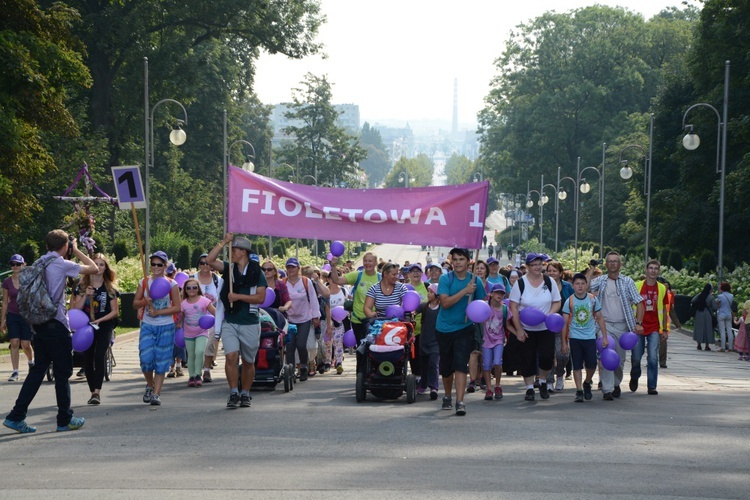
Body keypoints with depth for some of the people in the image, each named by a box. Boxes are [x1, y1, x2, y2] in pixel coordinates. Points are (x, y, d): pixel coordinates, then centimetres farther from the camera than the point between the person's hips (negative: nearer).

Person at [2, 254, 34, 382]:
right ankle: (15, 372, -3)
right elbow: (5, 302, 7)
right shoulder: (7, 282, 1)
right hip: (12, 315, 2)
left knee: (25, 344, -3)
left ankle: (31, 361, 30)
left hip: (27, 315, -2)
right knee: (14, 343, -7)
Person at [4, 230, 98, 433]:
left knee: (37, 370, 11)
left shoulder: (38, 264, 11)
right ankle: (65, 420, 11)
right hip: (56, 325, -7)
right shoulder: (61, 264, -11)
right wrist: (76, 250, 7)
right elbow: (94, 269, -3)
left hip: (38, 325, 7)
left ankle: (16, 416, 6)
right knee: (62, 373, 4)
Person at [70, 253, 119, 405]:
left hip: (104, 328, -2)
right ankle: (93, 391, 15)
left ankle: (97, 392, -23)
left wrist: (100, 320, -14)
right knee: (87, 359, 3)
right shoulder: (82, 286, 5)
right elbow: (76, 309, 0)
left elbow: (115, 311, 0)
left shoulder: (110, 288, 1)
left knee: (100, 356, -18)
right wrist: (85, 295, -14)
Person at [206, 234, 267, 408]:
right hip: (230, 323, 1)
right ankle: (234, 393, -8)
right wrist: (223, 242, -11)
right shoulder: (228, 268, 7)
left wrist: (239, 296, -15)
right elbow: (209, 260, -8)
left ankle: (245, 394, 22)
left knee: (248, 361, 9)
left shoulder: (256, 272, -1)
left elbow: (260, 297, -9)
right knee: (231, 356, -15)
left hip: (250, 323, -1)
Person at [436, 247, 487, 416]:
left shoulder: (475, 281, -2)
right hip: (445, 328, 1)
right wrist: (465, 291, -23)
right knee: (446, 366, 13)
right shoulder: (445, 279, -7)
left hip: (465, 328, -1)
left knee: (461, 364, -14)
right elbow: (445, 302, -18)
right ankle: (448, 397, 35)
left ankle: (460, 402, -17)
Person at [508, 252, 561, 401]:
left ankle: (543, 383, 18)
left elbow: (557, 303, 7)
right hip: (526, 329, -1)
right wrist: (518, 329, -11)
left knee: (547, 356, -7)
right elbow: (513, 306, -6)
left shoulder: (549, 282, 1)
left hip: (546, 328, 1)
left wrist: (549, 314, -14)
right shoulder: (520, 283, -6)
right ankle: (529, 388, 15)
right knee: (527, 359, 2)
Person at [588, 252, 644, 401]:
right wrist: (590, 270, -9)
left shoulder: (627, 281, 5)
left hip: (622, 325, 1)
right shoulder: (600, 281, 6)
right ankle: (607, 390, -13)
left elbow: (639, 303, 2)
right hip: (605, 325, -1)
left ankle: (616, 384, 33)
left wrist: (638, 323, -9)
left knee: (620, 359, 10)